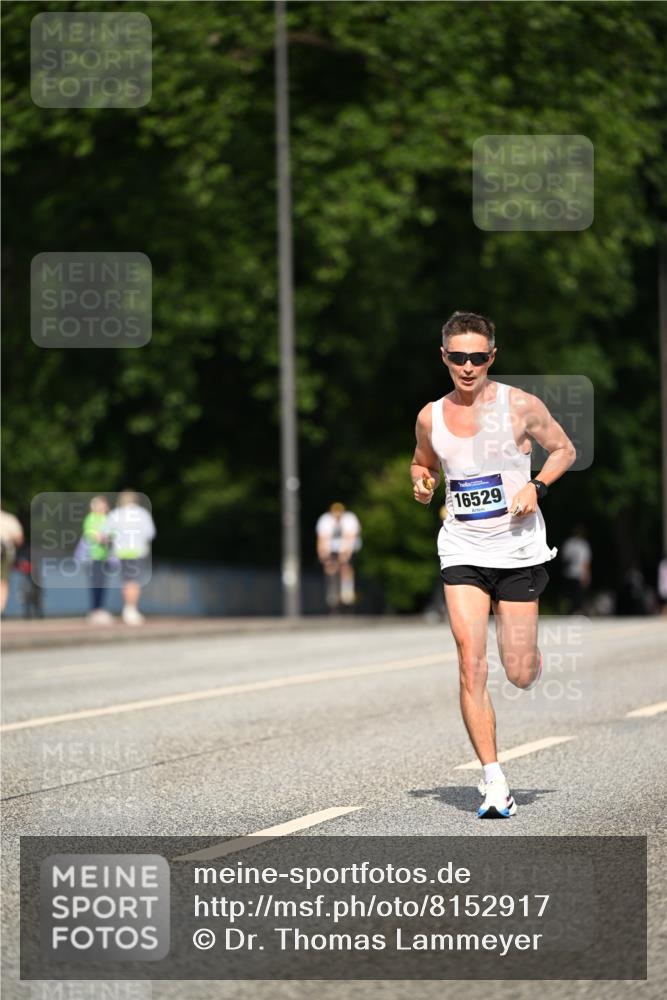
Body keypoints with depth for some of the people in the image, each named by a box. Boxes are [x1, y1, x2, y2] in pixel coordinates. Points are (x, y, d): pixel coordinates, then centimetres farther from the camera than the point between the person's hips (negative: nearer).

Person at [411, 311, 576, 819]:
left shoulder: (520, 406, -7)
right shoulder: (431, 417, 2)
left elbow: (564, 449, 6)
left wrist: (536, 486, -11)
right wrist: (421, 482, -3)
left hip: (518, 549, -1)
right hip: (462, 551, 1)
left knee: (520, 675, 2)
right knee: (471, 663, -14)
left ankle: (533, 660, 42)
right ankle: (494, 782, -9)